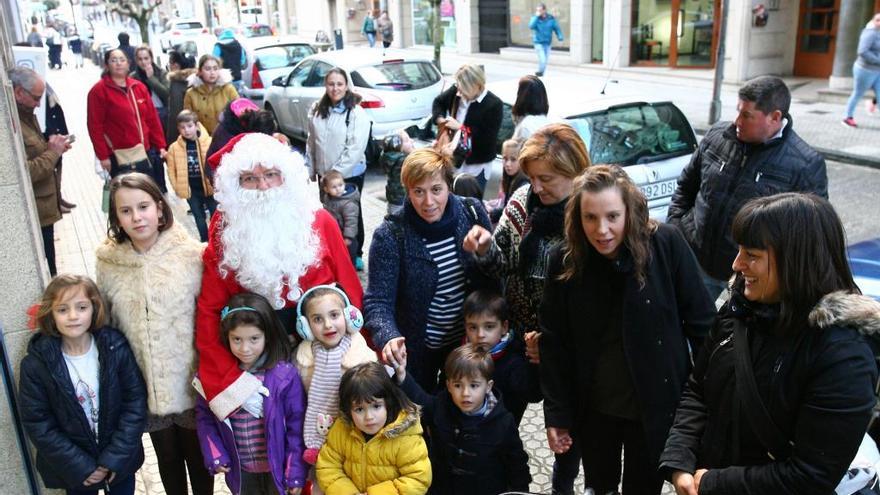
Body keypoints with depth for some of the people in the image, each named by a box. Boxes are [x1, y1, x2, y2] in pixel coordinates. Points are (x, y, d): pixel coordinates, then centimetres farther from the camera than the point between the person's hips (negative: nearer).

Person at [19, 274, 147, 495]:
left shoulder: (115, 348, -12)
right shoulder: (36, 364, -13)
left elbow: (135, 401, -9)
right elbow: (37, 423, -10)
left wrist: (115, 458, -13)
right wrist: (80, 467, -13)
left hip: (120, 462, 1)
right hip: (74, 471, -1)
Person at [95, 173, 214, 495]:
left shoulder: (192, 254, -13)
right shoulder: (107, 262, -5)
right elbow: (106, 323, 6)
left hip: (191, 381, -2)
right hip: (146, 387, 2)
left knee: (198, 457, 17)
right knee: (168, 460, 22)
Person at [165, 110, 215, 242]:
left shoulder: (209, 143, -13)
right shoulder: (174, 147, -4)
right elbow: (172, 170, 2)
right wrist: (178, 188, 0)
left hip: (209, 187, -2)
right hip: (191, 190, 3)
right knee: (199, 217, 16)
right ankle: (205, 242, 30)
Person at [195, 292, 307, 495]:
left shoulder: (285, 375, -17)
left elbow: (296, 426, -11)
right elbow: (204, 415, 4)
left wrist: (296, 473, -10)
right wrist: (214, 455, -8)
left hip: (278, 469, -3)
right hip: (240, 471, 3)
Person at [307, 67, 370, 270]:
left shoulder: (357, 113, -16)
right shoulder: (317, 110, 2)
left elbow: (355, 149, -20)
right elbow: (311, 143, 9)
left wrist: (336, 173, -21)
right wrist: (311, 170, 7)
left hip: (350, 175, -5)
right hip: (323, 174, 5)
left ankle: (355, 255, 27)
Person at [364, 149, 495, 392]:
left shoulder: (473, 213, -12)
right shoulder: (390, 235, -21)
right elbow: (378, 300, -23)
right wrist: (388, 337, -39)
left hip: (467, 338, 3)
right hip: (416, 347, -3)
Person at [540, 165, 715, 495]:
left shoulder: (667, 245, -18)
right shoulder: (565, 260, -12)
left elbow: (701, 323, -10)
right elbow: (553, 341, -6)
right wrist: (557, 414, -5)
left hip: (655, 404, -2)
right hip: (593, 406, 2)